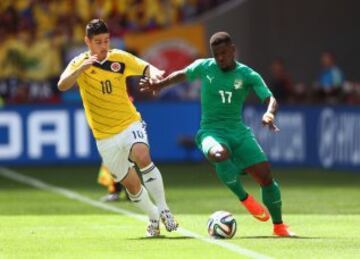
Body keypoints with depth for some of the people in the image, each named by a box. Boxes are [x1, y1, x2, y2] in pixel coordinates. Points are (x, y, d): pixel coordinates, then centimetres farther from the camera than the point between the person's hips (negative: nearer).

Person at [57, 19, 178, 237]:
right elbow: (62, 85, -22)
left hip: (130, 123, -1)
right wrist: (82, 68, -40)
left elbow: (145, 68, -11)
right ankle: (154, 218, 30)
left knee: (142, 156, -31)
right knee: (131, 184, 4)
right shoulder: (80, 64, -6)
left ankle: (163, 211, -22)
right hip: (105, 136, 1)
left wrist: (154, 73, -35)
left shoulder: (120, 58, -2)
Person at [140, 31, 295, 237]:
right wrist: (159, 85, 19)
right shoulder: (203, 67, 0)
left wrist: (270, 113, -34)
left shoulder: (248, 75, -3)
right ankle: (245, 199, -15)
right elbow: (182, 74, 21)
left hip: (238, 131, 2)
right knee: (220, 154, -39)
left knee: (265, 175, -10)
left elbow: (270, 99, -14)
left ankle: (279, 225, 10)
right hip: (211, 131, -2)